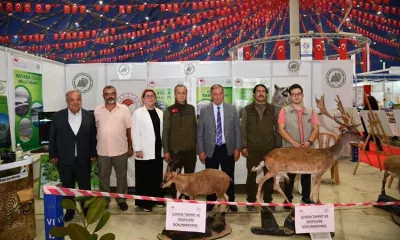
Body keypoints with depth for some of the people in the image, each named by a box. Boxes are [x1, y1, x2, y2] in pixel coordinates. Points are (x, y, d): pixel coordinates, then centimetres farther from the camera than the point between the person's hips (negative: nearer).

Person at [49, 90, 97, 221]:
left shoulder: (89, 116, -2)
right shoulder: (58, 116, -2)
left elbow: (93, 137, 2)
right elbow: (52, 137, 2)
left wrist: (93, 154, 0)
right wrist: (53, 155, -1)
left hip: (83, 159, 0)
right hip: (64, 160, 0)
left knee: (85, 187, 11)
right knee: (67, 188, 13)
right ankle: (69, 211, 29)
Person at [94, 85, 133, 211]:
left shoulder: (124, 109, -4)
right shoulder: (97, 110, 1)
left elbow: (129, 129, -1)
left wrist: (131, 147, 0)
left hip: (120, 150, -1)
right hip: (102, 151, 1)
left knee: (121, 176, 11)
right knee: (103, 177, 13)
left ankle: (121, 200, 27)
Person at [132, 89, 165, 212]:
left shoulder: (160, 113, 10)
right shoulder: (138, 113, -4)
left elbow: (162, 130, 10)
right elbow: (135, 133, -7)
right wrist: (137, 149, -12)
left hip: (157, 151, 5)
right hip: (144, 152, -5)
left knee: (157, 177, 12)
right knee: (144, 178, 3)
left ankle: (157, 199, 26)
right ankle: (144, 202, 14)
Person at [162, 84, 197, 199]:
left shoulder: (191, 109, 7)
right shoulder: (169, 111, -4)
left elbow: (195, 128, 12)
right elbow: (165, 132, -4)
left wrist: (197, 145, 9)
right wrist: (166, 151, -6)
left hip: (190, 150, 3)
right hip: (175, 151, -3)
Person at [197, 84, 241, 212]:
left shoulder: (232, 109, 2)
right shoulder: (204, 111, 0)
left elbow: (237, 130, 3)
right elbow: (200, 132, 1)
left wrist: (237, 148, -2)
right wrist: (201, 151, -4)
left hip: (228, 149, 1)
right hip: (211, 150, 0)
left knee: (229, 177, 10)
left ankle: (230, 202, 25)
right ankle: (210, 202, 23)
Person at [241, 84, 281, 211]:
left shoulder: (273, 109, 6)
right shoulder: (247, 110, 3)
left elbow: (277, 129, 6)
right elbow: (243, 129, 3)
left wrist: (278, 147, 1)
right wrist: (244, 146, -4)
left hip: (270, 149, 1)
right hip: (252, 149, -1)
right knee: (252, 175, 5)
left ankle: (268, 200, 22)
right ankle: (251, 201, 17)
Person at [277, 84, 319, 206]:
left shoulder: (310, 111, 10)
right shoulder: (284, 111, 1)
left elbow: (316, 128, 5)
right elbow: (281, 129, -7)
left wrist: (309, 141, -13)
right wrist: (294, 143, -16)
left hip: (307, 149, 3)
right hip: (290, 149, -3)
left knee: (307, 174, 11)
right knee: (290, 175, 3)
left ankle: (306, 198, 26)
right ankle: (288, 199, 14)